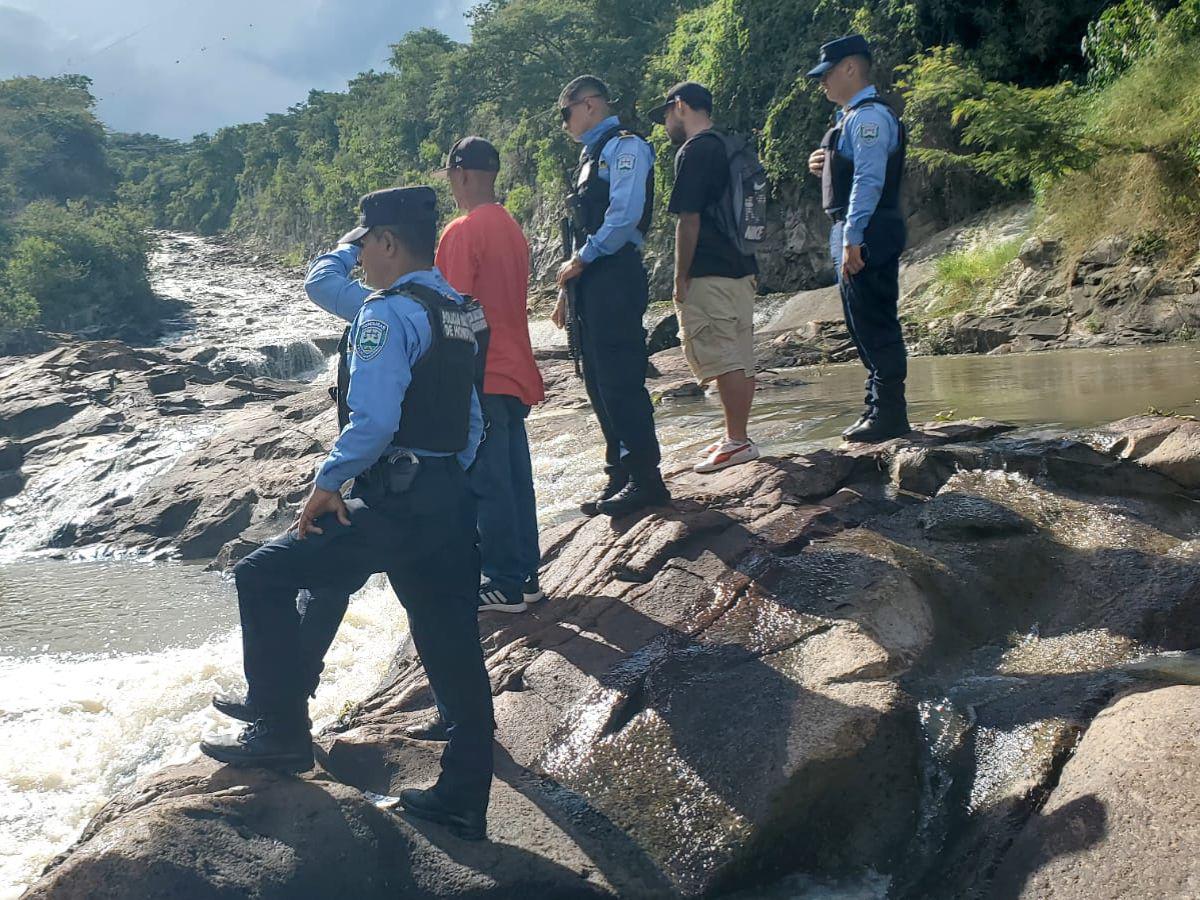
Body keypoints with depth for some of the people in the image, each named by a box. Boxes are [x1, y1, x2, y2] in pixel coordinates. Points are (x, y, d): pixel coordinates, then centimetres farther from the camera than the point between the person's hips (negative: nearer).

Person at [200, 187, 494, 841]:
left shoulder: (388, 312, -14)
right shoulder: (456, 310, 13)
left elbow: (372, 422, -24)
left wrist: (327, 482, -12)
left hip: (394, 504, -9)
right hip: (452, 500, 9)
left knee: (263, 576, 5)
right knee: (451, 647, 10)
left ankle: (281, 732, 11)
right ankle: (463, 801, 18)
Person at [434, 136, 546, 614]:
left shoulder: (462, 232, -15)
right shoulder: (511, 228, 12)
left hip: (480, 377, -9)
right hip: (515, 372, 9)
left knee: (486, 483, -1)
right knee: (515, 476, 13)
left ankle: (505, 584, 5)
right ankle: (524, 574, 20)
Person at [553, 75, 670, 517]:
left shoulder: (624, 146, -6)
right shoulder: (592, 153, 23)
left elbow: (624, 215, -19)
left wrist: (580, 261, -12)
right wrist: (569, 288, 19)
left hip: (615, 277, -9)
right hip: (590, 279, 10)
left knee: (620, 379, -10)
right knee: (598, 380, 10)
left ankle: (646, 478, -4)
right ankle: (621, 474, 16)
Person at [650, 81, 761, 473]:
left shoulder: (694, 151, -11)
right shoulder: (730, 146, 17)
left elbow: (689, 220, -16)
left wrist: (681, 278, -11)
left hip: (708, 275, -9)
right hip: (742, 268, 10)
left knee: (718, 356, -7)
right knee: (740, 357, 10)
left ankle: (738, 441, -5)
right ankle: (737, 437, 17)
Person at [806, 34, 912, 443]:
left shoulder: (868, 116, -13)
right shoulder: (852, 117, 20)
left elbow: (870, 180, -21)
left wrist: (853, 238, -25)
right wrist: (826, 165, 11)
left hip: (866, 236, -11)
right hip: (852, 236, 11)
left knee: (875, 325, -8)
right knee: (864, 325, 15)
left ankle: (889, 416, -4)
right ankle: (879, 406, 23)